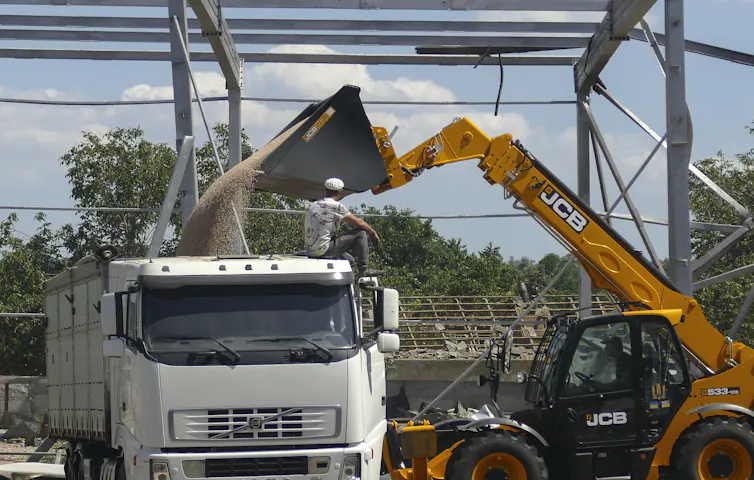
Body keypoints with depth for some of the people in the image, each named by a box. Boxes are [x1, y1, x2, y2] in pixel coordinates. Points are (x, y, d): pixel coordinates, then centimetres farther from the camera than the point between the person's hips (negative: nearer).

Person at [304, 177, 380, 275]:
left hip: (310, 251, 8)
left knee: (349, 260, 29)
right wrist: (373, 233, 13)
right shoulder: (336, 206, -9)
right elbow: (358, 222, -2)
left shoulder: (312, 205, 12)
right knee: (361, 233, -2)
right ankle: (363, 270, -4)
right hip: (325, 249, -8)